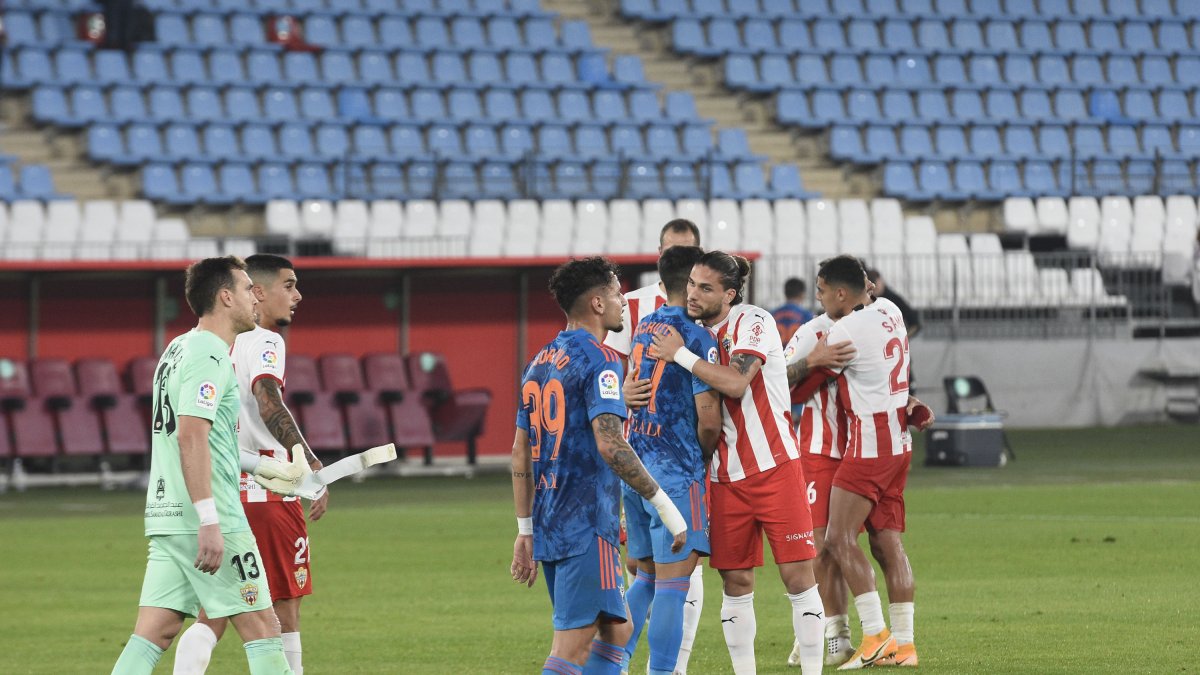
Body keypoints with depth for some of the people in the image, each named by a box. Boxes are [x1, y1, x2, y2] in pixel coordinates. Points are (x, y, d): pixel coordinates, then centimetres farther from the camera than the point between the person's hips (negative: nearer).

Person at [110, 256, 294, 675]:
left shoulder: (179, 349, 18)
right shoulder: (208, 357, -11)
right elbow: (191, 437, -21)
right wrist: (209, 522, -26)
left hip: (166, 515, 9)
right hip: (208, 518, -9)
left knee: (154, 634, 3)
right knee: (262, 628, -3)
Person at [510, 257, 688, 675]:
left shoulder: (539, 363, 15)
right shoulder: (599, 361, -11)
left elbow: (520, 454, 17)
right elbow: (610, 444, -22)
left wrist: (526, 531, 21)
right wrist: (663, 503, -15)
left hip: (548, 526, 9)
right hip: (586, 528, -9)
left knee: (616, 629, 18)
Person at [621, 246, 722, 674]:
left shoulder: (642, 329, 13)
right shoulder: (697, 337, -10)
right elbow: (709, 416, -16)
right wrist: (705, 458, 4)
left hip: (634, 466, 7)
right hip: (676, 470, -7)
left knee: (646, 575, 17)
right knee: (673, 582, -5)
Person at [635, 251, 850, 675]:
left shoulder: (753, 323, -10)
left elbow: (736, 384, -24)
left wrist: (680, 355, -17)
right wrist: (632, 393, -6)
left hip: (774, 467, -5)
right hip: (726, 477, 5)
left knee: (798, 575, -6)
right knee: (736, 583, 4)